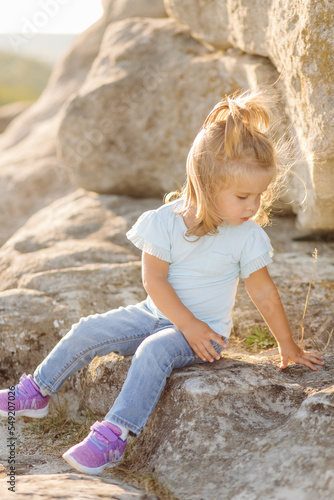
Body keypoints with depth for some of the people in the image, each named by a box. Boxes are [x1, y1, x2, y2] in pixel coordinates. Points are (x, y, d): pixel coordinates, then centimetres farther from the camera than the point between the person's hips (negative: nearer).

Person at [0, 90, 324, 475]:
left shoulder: (247, 235, -10)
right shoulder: (166, 221, -13)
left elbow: (263, 293, -1)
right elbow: (153, 278, -13)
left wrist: (288, 346, 4)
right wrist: (188, 324, -21)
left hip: (206, 330, -3)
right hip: (157, 314, 3)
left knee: (154, 352, -32)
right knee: (88, 331, -7)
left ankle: (113, 436, -31)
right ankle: (36, 393, 12)